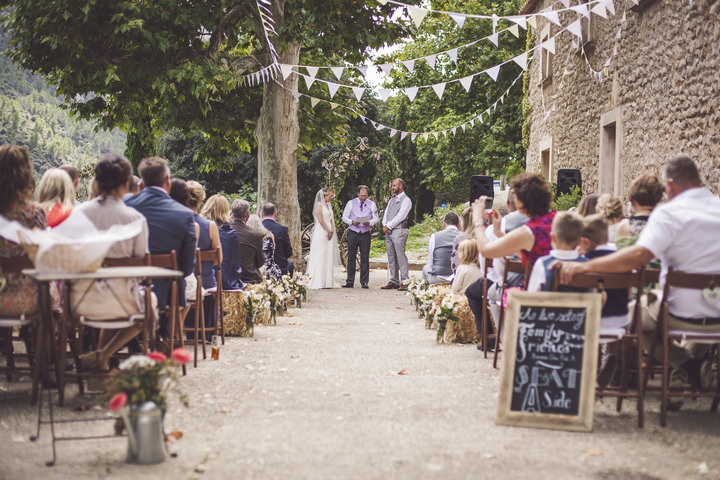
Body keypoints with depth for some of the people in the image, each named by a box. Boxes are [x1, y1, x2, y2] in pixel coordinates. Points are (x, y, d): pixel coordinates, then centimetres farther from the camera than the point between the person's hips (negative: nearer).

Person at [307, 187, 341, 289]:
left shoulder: (328, 205, 16)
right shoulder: (319, 205, -8)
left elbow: (331, 219, 15)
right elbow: (321, 220, -14)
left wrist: (332, 230, -1)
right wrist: (328, 231, -8)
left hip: (329, 234, 8)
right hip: (321, 234, -8)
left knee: (328, 258, 6)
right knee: (320, 258, -7)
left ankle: (327, 282, 9)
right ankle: (318, 283, -6)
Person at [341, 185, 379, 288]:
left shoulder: (371, 204, 8)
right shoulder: (351, 203, 7)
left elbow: (376, 218, 6)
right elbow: (344, 217, 6)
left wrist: (369, 223, -15)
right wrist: (352, 222, -14)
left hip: (365, 234, 0)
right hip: (353, 233, 0)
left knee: (365, 258, 0)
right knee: (351, 257, -1)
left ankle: (364, 282, 6)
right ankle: (350, 281, 3)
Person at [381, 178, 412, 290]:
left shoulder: (406, 200, -3)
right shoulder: (391, 200, 22)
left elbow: (400, 216, -13)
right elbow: (386, 214, 17)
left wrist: (388, 226, -12)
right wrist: (385, 226, -2)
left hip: (399, 231, -8)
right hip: (388, 231, 8)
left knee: (400, 256, -11)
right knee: (391, 257, 7)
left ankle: (405, 282, -11)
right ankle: (394, 281, 11)